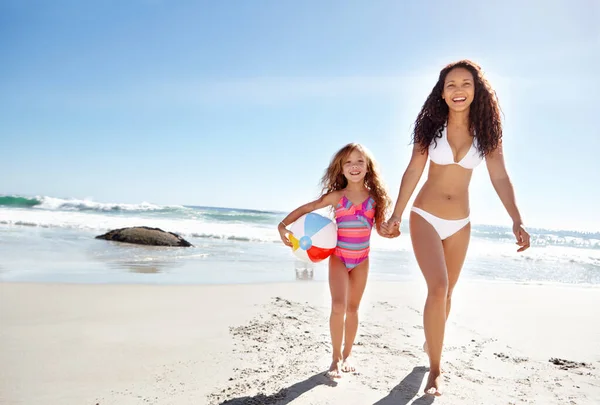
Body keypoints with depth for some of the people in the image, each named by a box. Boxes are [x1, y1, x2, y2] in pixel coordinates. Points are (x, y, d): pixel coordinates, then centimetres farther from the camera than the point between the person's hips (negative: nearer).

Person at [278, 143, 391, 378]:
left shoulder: (374, 197, -5)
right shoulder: (337, 196, -9)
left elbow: (381, 229, 0)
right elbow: (306, 208, -6)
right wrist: (284, 225, -17)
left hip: (361, 259, 2)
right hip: (338, 257, -2)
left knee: (353, 308, 12)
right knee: (338, 306, -13)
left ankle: (347, 356, 27)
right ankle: (336, 357, 4)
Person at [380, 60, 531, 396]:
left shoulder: (486, 131, -2)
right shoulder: (432, 126, -6)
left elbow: (500, 178, -3)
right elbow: (413, 172, -7)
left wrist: (517, 220, -12)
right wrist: (396, 215, -12)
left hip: (460, 223, 3)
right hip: (425, 217, -3)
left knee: (446, 292, 14)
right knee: (438, 288, -16)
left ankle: (432, 341, 41)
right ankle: (435, 369, -3)